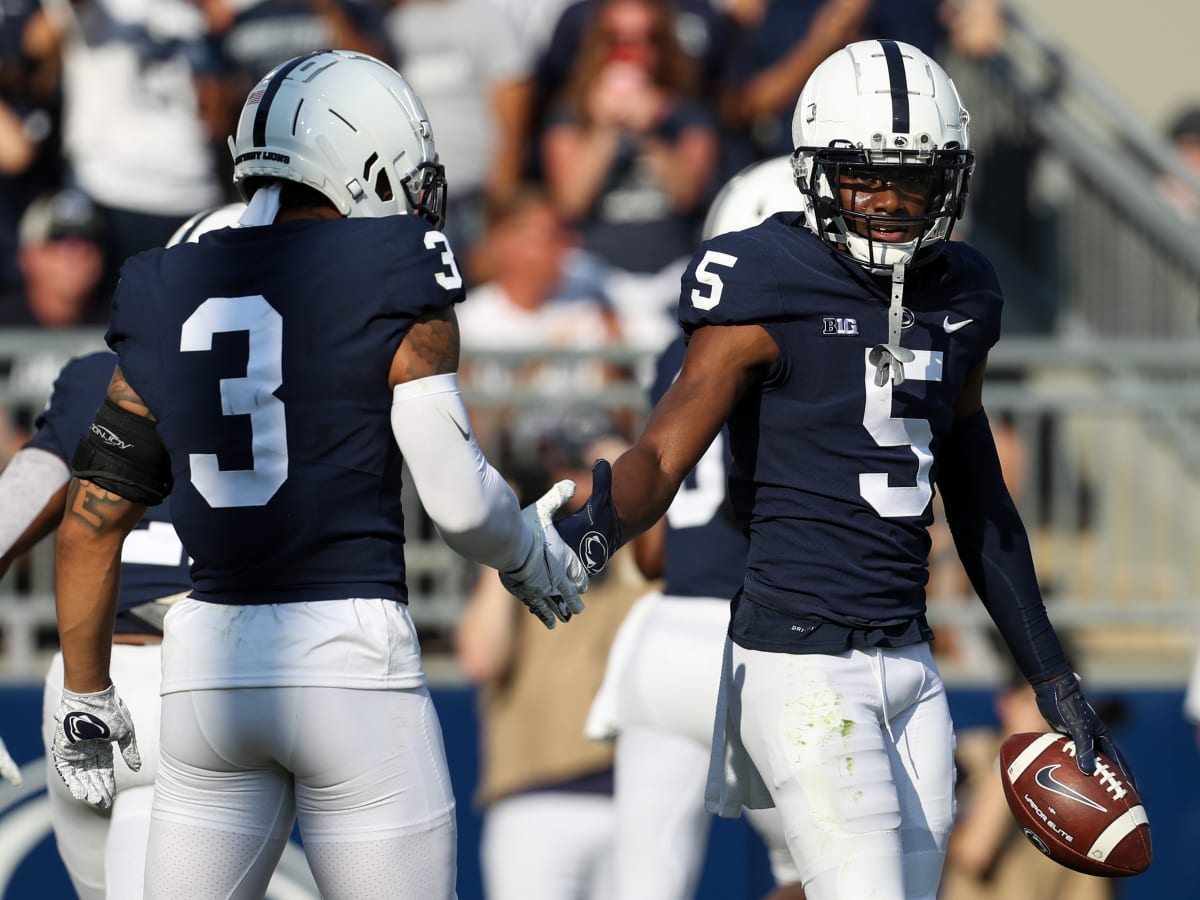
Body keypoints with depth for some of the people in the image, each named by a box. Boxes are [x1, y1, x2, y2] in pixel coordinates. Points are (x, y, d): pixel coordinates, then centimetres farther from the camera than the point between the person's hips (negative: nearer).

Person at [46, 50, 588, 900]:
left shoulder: (168, 301, 10)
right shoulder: (391, 288, -5)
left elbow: (93, 518, 11)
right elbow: (459, 500, -9)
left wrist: (85, 692, 21)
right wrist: (535, 558, 12)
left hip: (210, 666, 4)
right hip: (351, 656, -4)